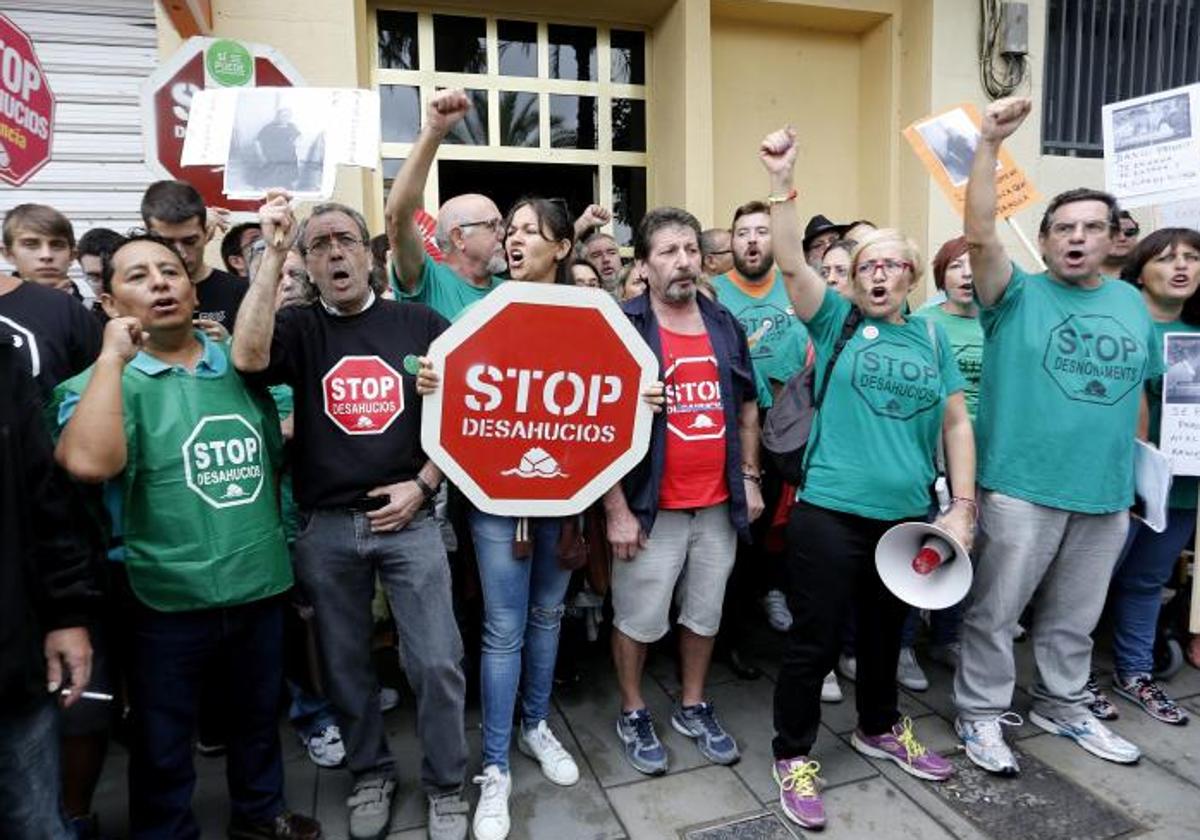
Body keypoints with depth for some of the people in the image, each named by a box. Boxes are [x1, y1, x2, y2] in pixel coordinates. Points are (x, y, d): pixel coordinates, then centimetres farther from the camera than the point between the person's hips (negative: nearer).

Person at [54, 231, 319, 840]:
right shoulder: (106, 380, -9)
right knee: (163, 743, 15)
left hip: (260, 584, 4)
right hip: (169, 597, -4)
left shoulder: (239, 367, 4)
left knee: (258, 715, 23)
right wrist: (112, 356, -25)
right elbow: (87, 463, -30)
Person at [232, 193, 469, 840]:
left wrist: (423, 484, -6)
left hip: (409, 517, -1)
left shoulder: (421, 324, 1)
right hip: (326, 526, 2)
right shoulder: (298, 327, 2)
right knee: (345, 664, 15)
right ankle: (370, 773, 38)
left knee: (436, 662, 1)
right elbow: (247, 358, -21)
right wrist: (272, 252, -18)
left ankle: (445, 785, 24)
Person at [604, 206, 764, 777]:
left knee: (705, 613, 18)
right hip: (651, 508, -5)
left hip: (719, 505, 5)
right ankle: (633, 714, 32)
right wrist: (616, 509, -15)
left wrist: (750, 479, 11)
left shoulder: (725, 325, 7)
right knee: (639, 618, 10)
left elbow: (746, 408, 16)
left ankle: (693, 708, 38)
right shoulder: (622, 327, -10)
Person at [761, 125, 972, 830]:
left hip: (908, 514, 4)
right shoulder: (837, 320, -1)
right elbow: (793, 265, -17)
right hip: (830, 511, -4)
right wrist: (784, 182, -27)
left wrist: (963, 507, 1)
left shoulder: (933, 337, 7)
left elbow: (957, 423, 7)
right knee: (815, 638, 4)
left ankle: (880, 728, 45)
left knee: (885, 631, 22)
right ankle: (794, 757, 22)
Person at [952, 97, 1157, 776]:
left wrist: (1135, 472, 16)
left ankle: (1063, 706, 39)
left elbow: (1138, 392, 16)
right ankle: (982, 713, 23)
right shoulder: (1017, 296, -5)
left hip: (1106, 494, 5)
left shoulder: (1133, 304, 9)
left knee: (1075, 617, 20)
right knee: (995, 611, 6)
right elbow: (979, 234, -21)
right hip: (1020, 489, -4)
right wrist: (990, 143, -29)